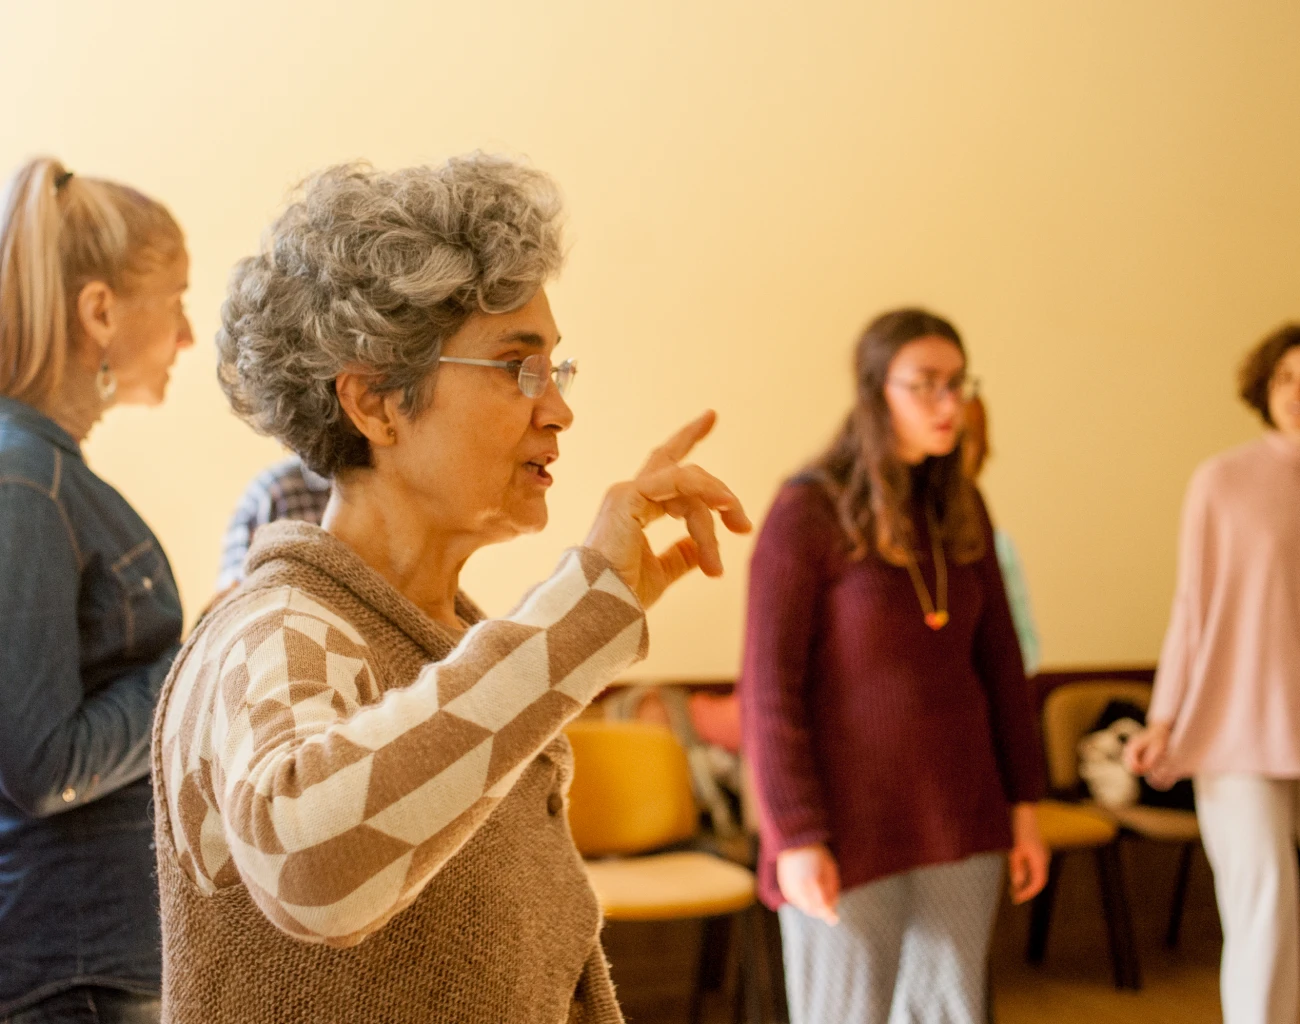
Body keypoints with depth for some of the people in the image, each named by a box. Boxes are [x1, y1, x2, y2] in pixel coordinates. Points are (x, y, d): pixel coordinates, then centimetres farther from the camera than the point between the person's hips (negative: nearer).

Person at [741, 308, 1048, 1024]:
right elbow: (770, 687, -14)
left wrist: (1023, 805, 8)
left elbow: (998, 661, 10)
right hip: (847, 821, -5)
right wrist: (796, 837, -17)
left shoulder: (961, 510, 5)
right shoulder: (809, 511, -12)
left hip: (955, 815, 6)